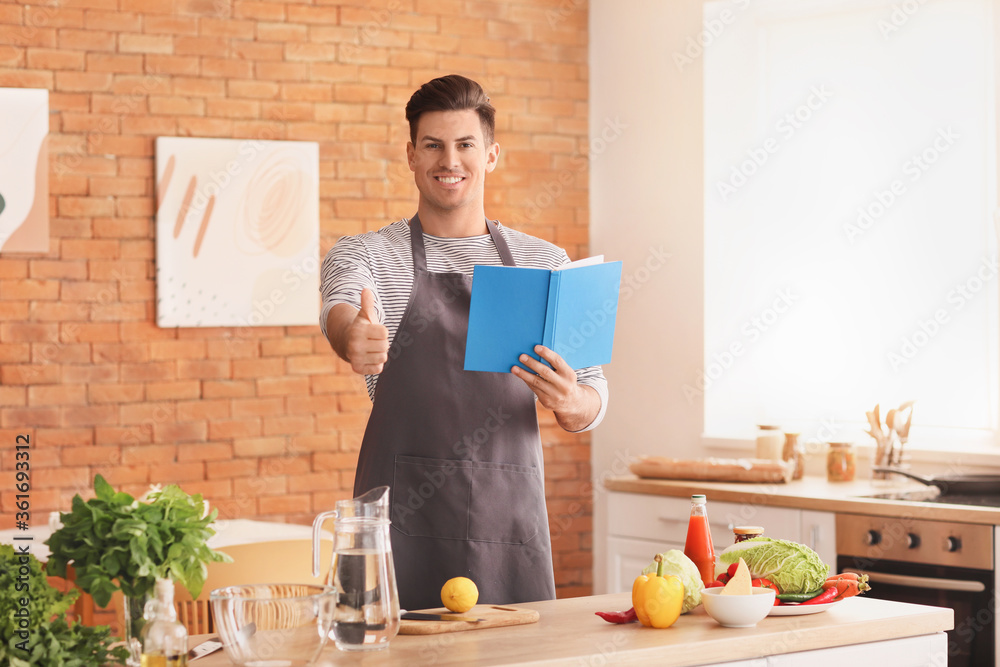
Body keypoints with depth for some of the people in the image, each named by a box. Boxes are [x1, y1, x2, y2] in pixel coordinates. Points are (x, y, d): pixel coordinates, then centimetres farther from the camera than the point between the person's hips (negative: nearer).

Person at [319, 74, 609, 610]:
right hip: (405, 521, -2)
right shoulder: (364, 254, 6)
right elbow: (341, 307, -18)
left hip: (510, 519, 2)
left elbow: (592, 403, 11)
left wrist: (571, 401, -14)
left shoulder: (545, 263, 12)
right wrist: (352, 337, -42)